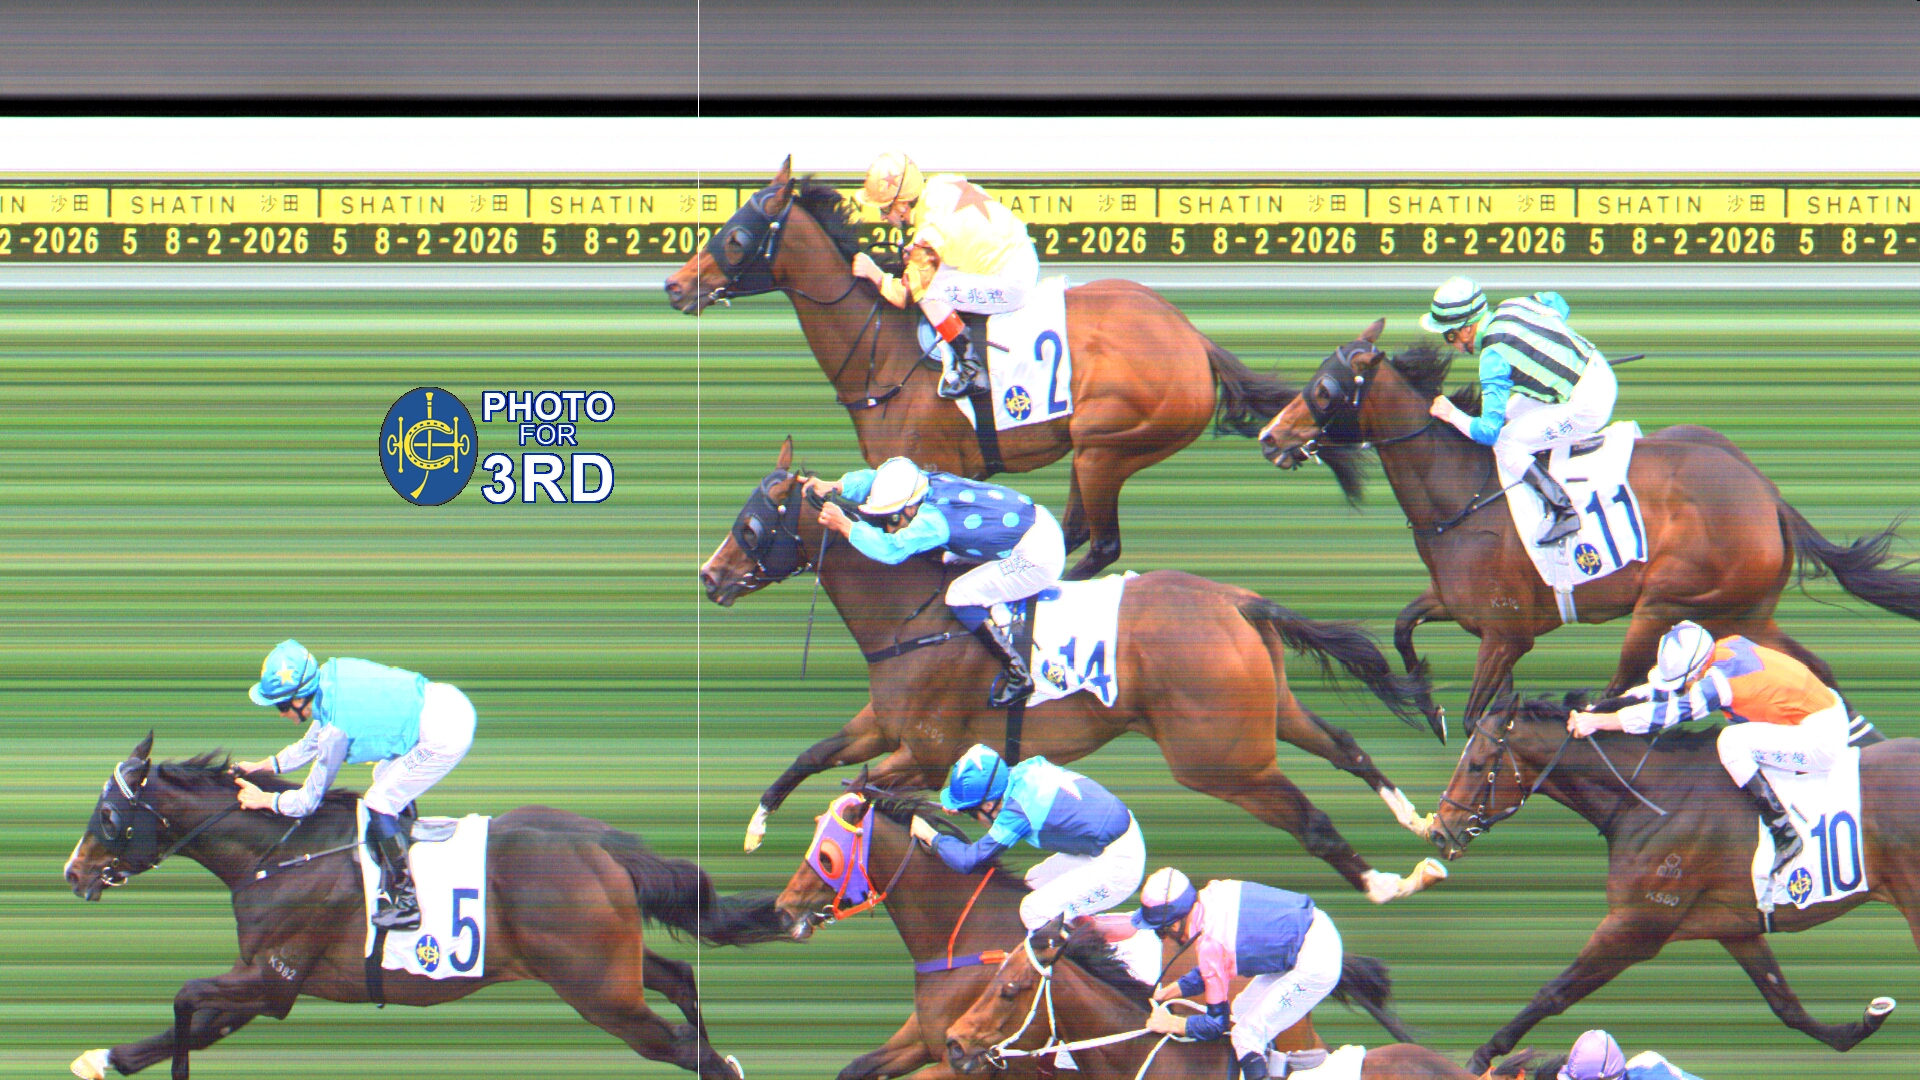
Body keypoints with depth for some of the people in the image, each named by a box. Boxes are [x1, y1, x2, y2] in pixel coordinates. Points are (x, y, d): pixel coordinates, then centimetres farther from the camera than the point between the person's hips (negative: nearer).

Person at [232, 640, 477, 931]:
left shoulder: (336, 728, -19)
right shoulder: (331, 675, 3)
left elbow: (308, 801, -5)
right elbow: (312, 743, 23)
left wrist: (263, 799, 9)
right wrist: (262, 766, 25)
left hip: (443, 738, -9)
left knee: (379, 804, -2)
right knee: (386, 777, 26)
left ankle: (407, 904, 4)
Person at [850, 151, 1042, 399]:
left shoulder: (928, 234, -22)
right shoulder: (940, 184, -1)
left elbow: (907, 295, -13)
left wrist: (873, 273, 3)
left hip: (1012, 285, -9)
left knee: (928, 289, -16)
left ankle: (972, 370, -5)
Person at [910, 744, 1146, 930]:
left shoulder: (1018, 812, -24)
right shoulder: (1026, 768, -2)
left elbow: (968, 860, -16)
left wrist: (930, 836, -1)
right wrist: (961, 807, 14)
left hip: (1118, 865, -9)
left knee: (1034, 912, -9)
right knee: (1035, 880, 19)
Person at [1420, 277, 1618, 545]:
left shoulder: (1494, 357, -19)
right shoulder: (1511, 307, 3)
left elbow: (1488, 431, -19)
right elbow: (1558, 304, 25)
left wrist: (1452, 415, -2)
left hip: (1587, 407, -9)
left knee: (1504, 443, -4)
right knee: (1511, 410, 22)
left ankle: (1564, 512, -5)